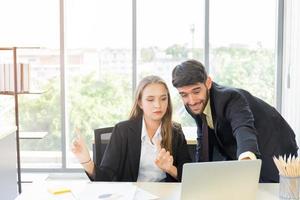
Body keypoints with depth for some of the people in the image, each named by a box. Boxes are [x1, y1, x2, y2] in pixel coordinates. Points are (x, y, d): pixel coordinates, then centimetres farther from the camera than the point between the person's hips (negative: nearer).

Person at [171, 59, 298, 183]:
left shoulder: (230, 98, -32)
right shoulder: (195, 105, -10)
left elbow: (244, 129, -51)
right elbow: (203, 141, 3)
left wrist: (247, 158, -72)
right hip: (236, 157, 6)